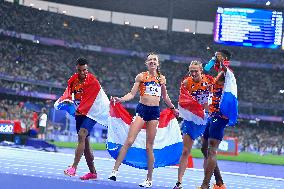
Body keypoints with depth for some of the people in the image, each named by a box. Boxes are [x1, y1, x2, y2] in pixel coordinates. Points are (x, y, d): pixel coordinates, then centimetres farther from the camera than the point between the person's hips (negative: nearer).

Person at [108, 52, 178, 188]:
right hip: (142, 109, -2)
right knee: (129, 141, -14)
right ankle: (115, 170, -14)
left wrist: (173, 108, 35)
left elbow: (165, 97, 26)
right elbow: (132, 94, 1)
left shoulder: (161, 78, 12)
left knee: (149, 146, 2)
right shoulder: (141, 76, 5)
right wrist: (120, 99, -15)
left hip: (155, 112, 2)